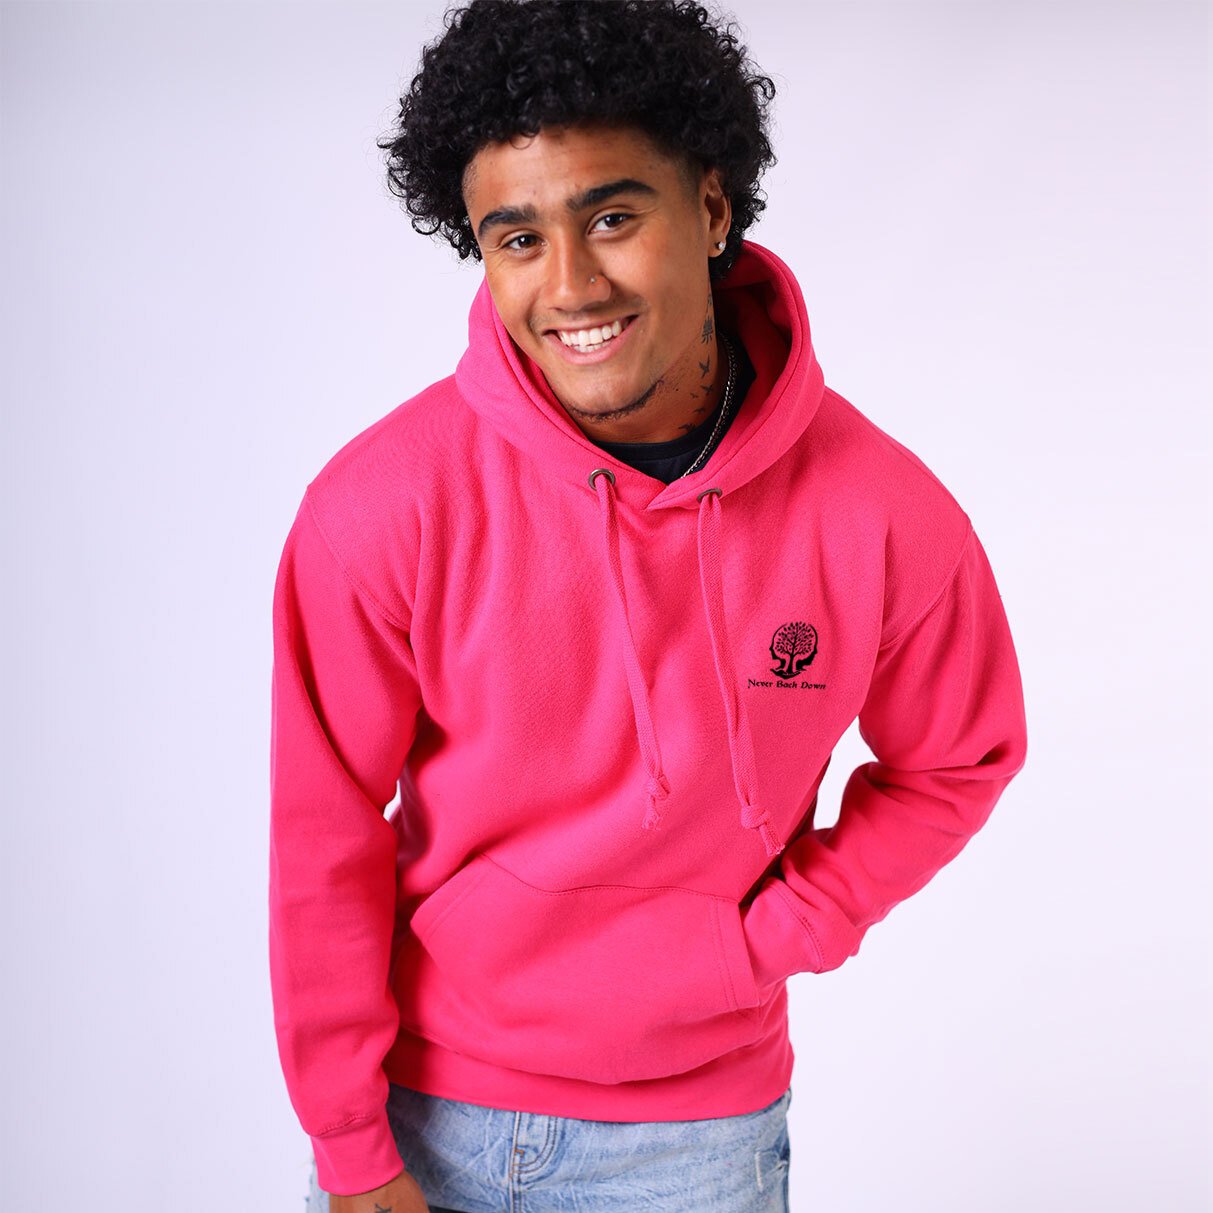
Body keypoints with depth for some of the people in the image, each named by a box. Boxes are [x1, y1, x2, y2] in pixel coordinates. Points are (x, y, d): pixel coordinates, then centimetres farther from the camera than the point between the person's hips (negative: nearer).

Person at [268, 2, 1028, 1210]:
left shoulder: (883, 514, -16)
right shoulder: (379, 504, -19)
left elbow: (954, 761, 2)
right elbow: (324, 841, -10)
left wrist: (776, 937, -8)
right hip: (422, 1103, 0)